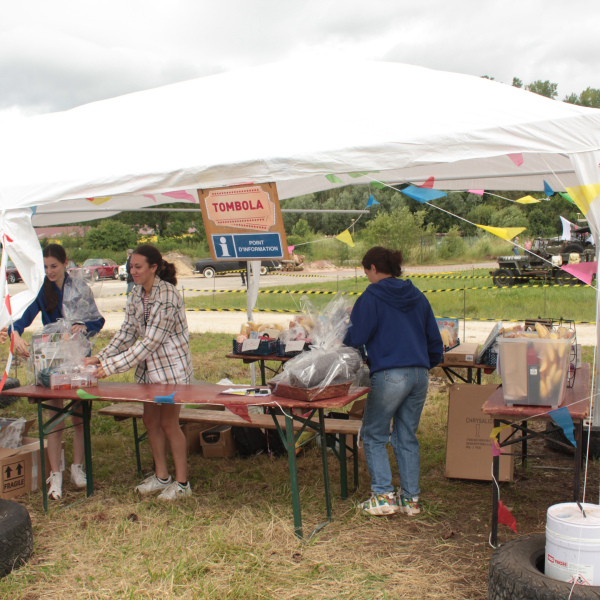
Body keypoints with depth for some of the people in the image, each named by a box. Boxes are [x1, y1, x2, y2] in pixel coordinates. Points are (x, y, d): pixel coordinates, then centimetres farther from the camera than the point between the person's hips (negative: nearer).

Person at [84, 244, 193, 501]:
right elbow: (127, 333, 8)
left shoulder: (167, 295, -22)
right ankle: (161, 476, 26)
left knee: (168, 422, -2)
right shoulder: (136, 294, 4)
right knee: (150, 420, 11)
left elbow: (152, 341, -25)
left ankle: (182, 482, 12)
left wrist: (113, 365, -25)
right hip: (148, 365, 8)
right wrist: (101, 357, -4)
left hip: (171, 365, -8)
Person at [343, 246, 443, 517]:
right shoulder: (417, 297, 14)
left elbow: (356, 338, -6)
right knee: (407, 437, 15)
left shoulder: (371, 297, -4)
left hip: (389, 376, -6)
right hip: (420, 375, 6)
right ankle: (410, 499, 18)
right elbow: (435, 341, 18)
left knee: (373, 435, 8)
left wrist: (342, 340, 15)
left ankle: (383, 496, 4)